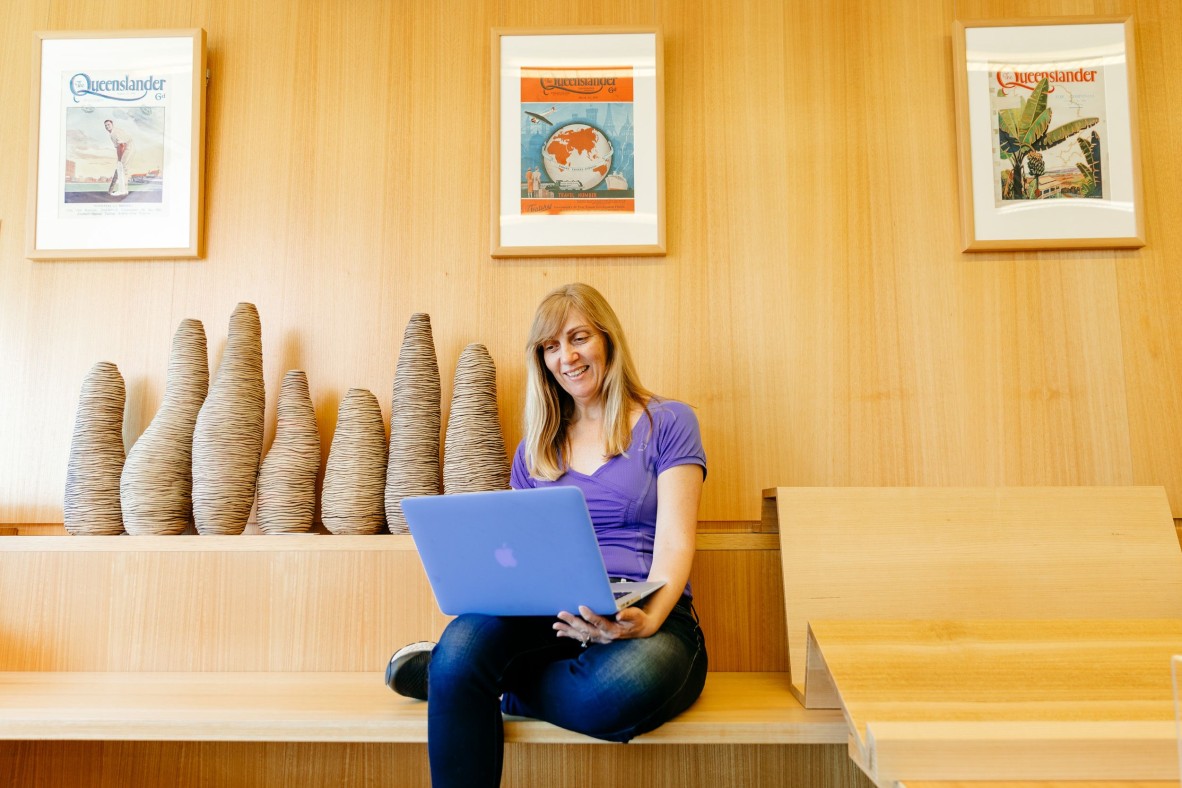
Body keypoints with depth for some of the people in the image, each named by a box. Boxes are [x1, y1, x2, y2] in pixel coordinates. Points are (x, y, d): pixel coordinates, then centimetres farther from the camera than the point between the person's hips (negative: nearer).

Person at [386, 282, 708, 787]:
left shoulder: (667, 423, 6)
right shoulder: (533, 452, 19)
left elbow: (674, 541, -3)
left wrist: (648, 619, -23)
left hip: (648, 618, -1)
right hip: (550, 618, 2)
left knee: (628, 683, -38)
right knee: (466, 639, -34)